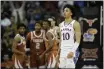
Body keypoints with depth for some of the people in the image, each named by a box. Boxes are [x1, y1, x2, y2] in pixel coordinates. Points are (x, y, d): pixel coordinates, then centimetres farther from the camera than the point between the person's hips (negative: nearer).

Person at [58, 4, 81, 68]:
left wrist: (72, 51, -22)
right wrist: (59, 53, 14)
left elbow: (78, 40, -11)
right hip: (62, 52, 6)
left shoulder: (75, 24, -5)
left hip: (71, 52, -6)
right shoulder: (61, 25, 15)